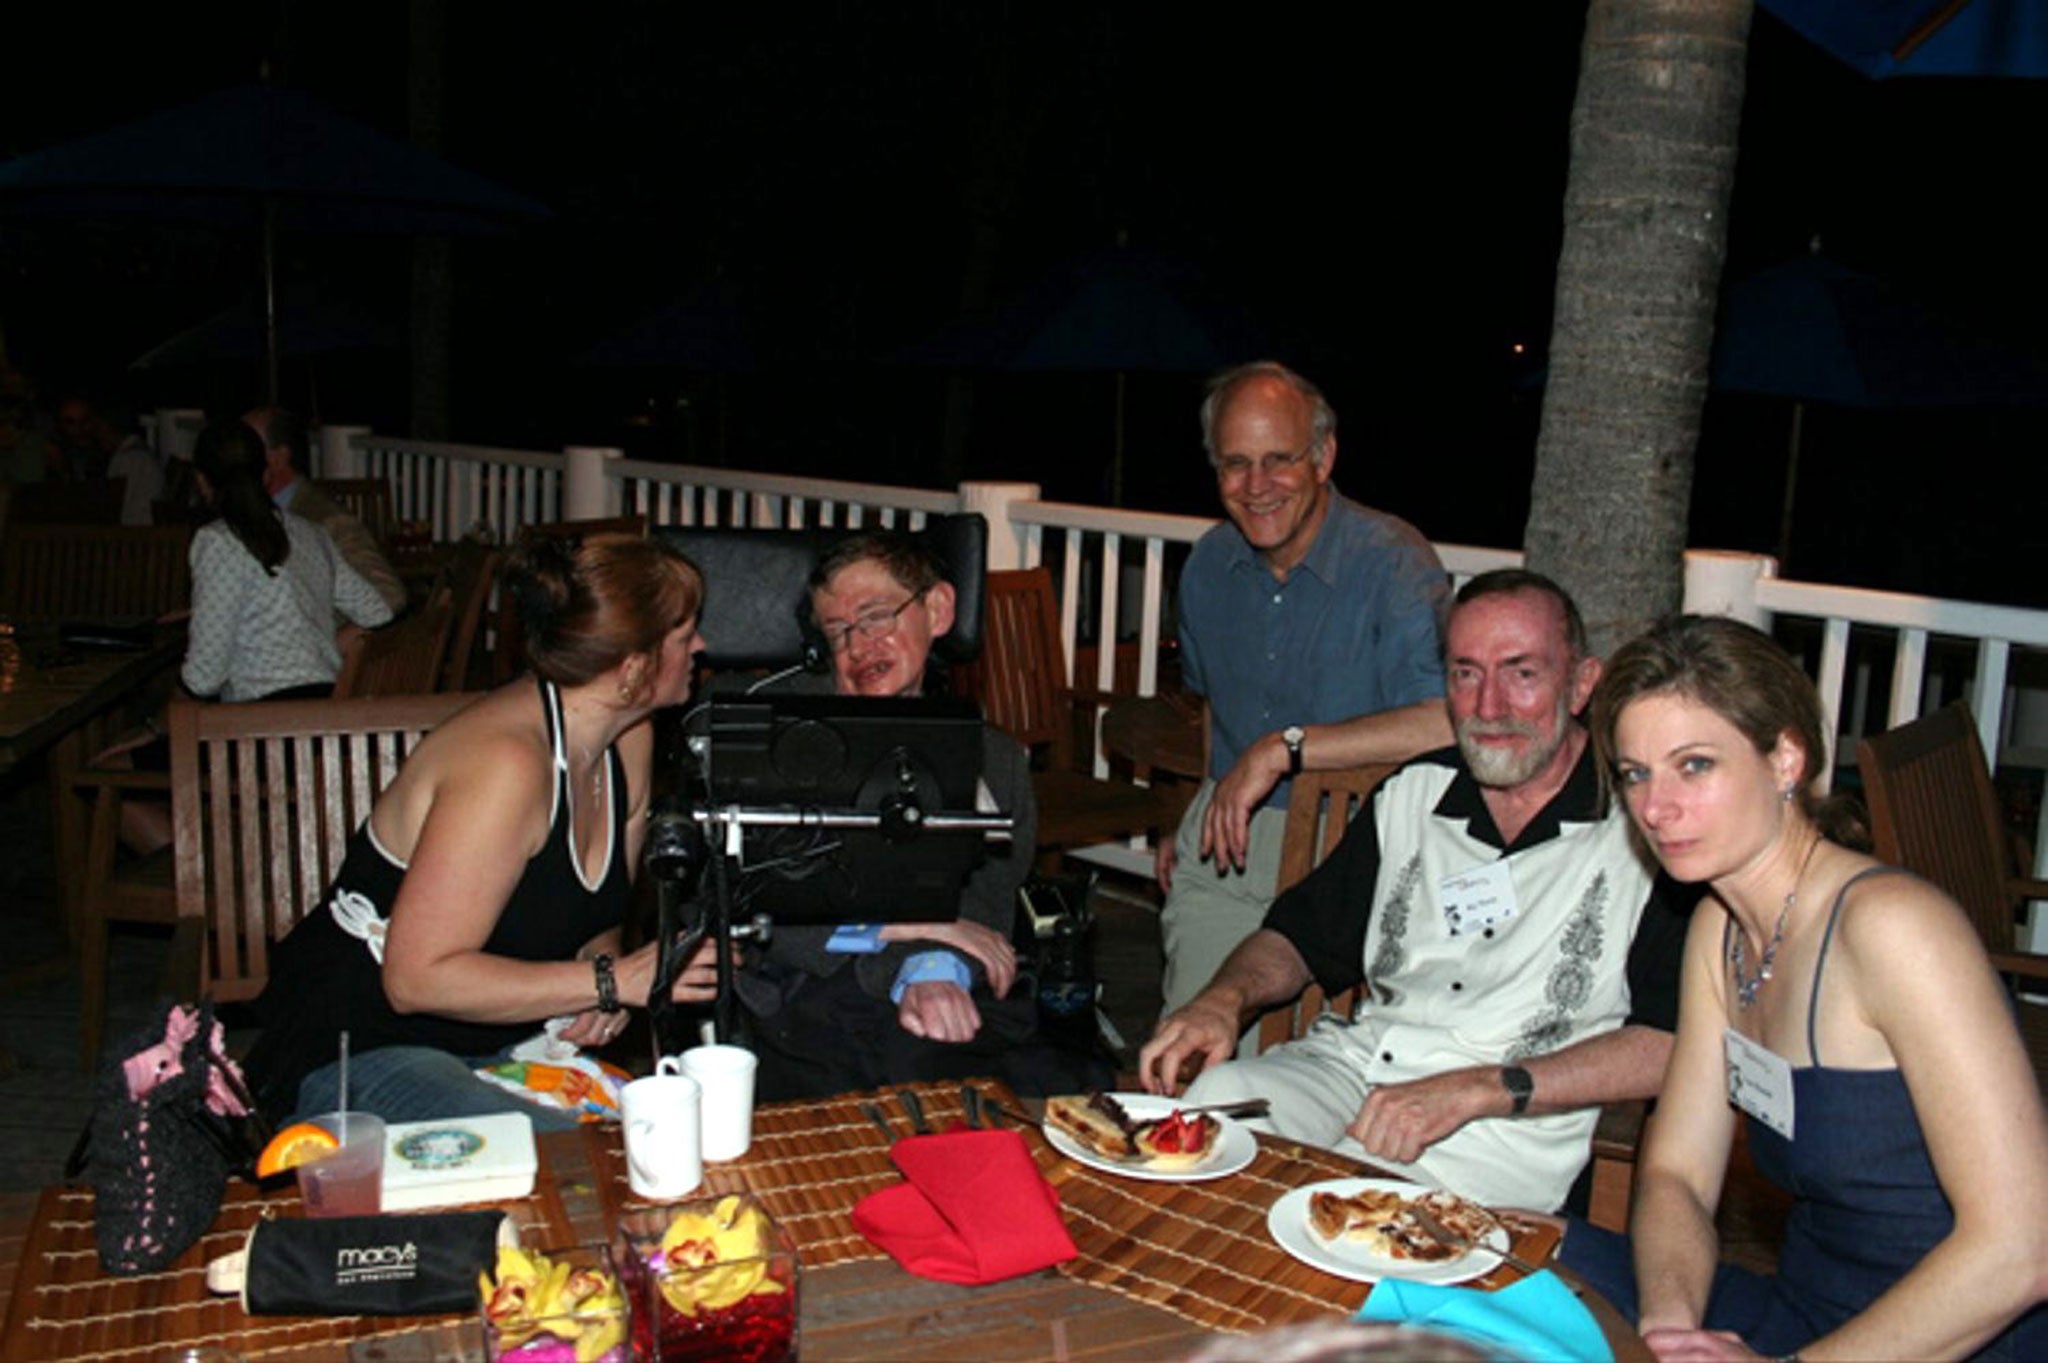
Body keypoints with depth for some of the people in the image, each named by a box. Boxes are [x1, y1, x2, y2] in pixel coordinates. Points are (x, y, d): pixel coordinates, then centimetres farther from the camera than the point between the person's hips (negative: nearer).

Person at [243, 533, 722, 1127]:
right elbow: (418, 977, -26)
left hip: (494, 1042, 8)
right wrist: (612, 981, -25)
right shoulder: (507, 763, -26)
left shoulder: (629, 740, 2)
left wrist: (596, 976, -7)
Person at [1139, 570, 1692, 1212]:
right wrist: (1224, 998, -1)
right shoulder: (1411, 794, 13)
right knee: (1203, 1100, -24)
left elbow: (1672, 1044, -13)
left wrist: (1479, 1089, -21)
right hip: (1357, 1059, 5)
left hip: (1513, 1124, -4)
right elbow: (1301, 936, 21)